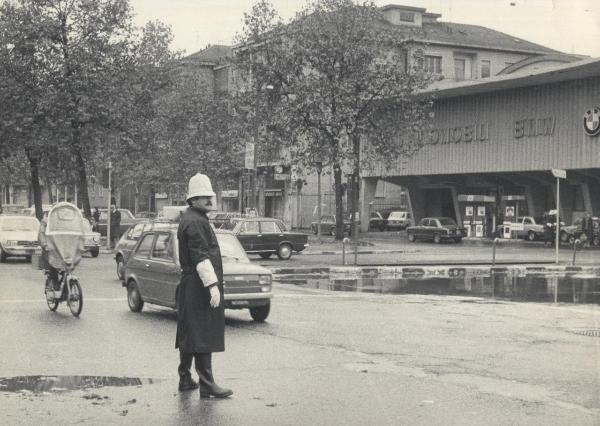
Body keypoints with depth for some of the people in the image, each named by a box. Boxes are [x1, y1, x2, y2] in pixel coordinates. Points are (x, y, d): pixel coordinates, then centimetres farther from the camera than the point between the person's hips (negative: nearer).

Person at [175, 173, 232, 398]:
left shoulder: (190, 218, 18)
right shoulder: (195, 222, -15)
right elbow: (201, 257, -22)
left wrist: (213, 283, 25)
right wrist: (212, 285, -25)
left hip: (190, 287, 11)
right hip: (199, 287, -11)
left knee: (189, 335, 15)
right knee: (202, 337, -9)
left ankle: (185, 379, 23)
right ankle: (207, 385, -8)